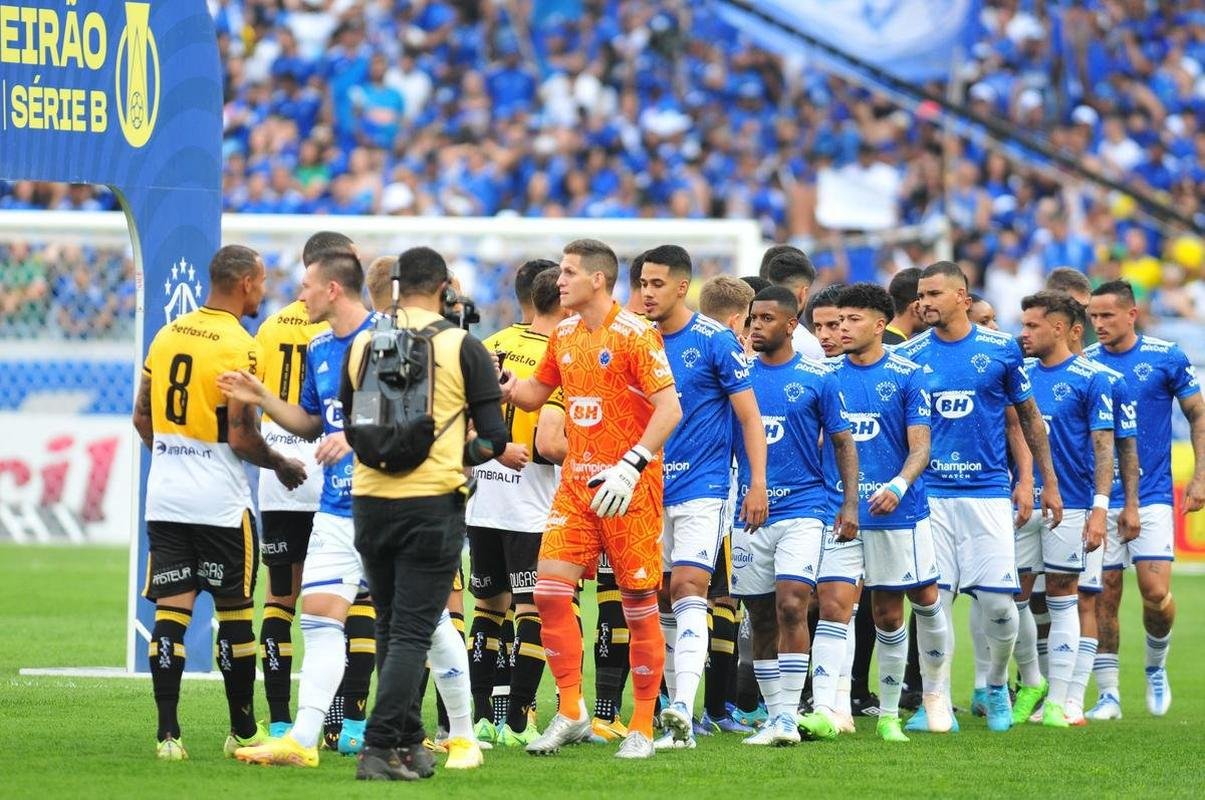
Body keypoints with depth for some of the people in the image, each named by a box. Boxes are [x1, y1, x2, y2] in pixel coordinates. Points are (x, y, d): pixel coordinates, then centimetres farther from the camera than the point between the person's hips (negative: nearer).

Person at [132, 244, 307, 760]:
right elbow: (241, 436, -16)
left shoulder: (167, 335, 6)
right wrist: (281, 465, 2)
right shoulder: (239, 347, -14)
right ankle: (243, 732, 16)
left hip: (165, 498, 5)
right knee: (234, 614, 7)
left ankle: (168, 733, -2)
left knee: (170, 610, 3)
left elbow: (141, 416, 13)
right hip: (219, 502, -5)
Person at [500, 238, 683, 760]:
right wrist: (503, 384, 3)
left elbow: (669, 408, -16)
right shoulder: (564, 336, 11)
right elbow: (535, 394, 24)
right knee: (550, 591, -5)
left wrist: (631, 466, -24)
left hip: (627, 489, -6)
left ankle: (642, 728, 7)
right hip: (576, 483, 6)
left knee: (638, 604, 0)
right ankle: (571, 713, 5)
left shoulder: (634, 335, -11)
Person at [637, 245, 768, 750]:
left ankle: (683, 708, -28)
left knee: (687, 590, -18)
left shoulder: (715, 342, -7)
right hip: (650, 491, 6)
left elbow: (749, 416, -5)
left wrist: (758, 485, -11)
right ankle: (678, 720, 14)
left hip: (702, 487, -6)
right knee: (663, 603, 7)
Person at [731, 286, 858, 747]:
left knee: (791, 605, -17)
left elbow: (843, 443, 5)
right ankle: (774, 716, 13)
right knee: (761, 618, 6)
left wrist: (850, 502, -5)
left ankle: (788, 714, -15)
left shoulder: (817, 379, 1)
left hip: (802, 506, -4)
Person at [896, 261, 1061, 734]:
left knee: (996, 601, -3)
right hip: (929, 495, 1)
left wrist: (1048, 483, 10)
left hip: (986, 492, -1)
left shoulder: (1000, 350, 1)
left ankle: (997, 688, 20)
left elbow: (1029, 417, 10)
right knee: (932, 599, -4)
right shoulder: (909, 356, 4)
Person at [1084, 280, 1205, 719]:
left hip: (1151, 496, -2)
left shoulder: (1166, 357, -3)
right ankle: (1108, 694, 7)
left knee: (1156, 592, -10)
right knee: (1104, 596, -1)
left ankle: (1156, 667, 17)